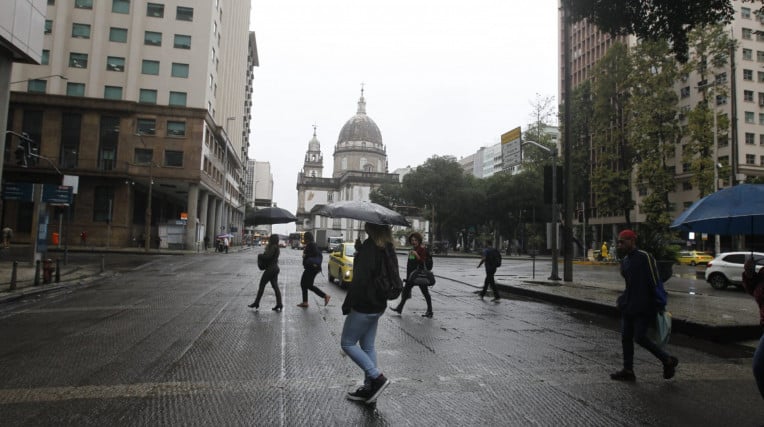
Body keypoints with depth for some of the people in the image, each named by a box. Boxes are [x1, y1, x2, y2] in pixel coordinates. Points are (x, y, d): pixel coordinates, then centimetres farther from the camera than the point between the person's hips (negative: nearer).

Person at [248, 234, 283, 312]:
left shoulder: (273, 247, -17)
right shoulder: (276, 247, 12)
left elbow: (267, 256, -23)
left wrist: (266, 249, -9)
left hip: (270, 269, -9)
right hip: (275, 268, 9)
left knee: (261, 286, 2)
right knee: (275, 287, 8)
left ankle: (256, 304, 11)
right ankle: (279, 305, 5)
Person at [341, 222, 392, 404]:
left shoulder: (369, 247, -21)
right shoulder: (388, 249, 6)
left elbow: (360, 279, -25)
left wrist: (347, 305, -15)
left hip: (363, 307, -9)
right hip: (378, 306, 9)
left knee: (347, 343, 6)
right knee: (368, 346, 17)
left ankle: (377, 377, 3)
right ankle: (369, 388, 24)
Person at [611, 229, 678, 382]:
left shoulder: (644, 257, -13)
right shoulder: (624, 260, 14)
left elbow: (655, 282, -15)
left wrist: (659, 305, -16)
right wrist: (621, 300, 12)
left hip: (643, 307, -9)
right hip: (628, 307, 9)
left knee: (640, 337, -8)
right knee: (626, 338, 8)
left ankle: (668, 361, 13)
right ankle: (628, 370, 17)